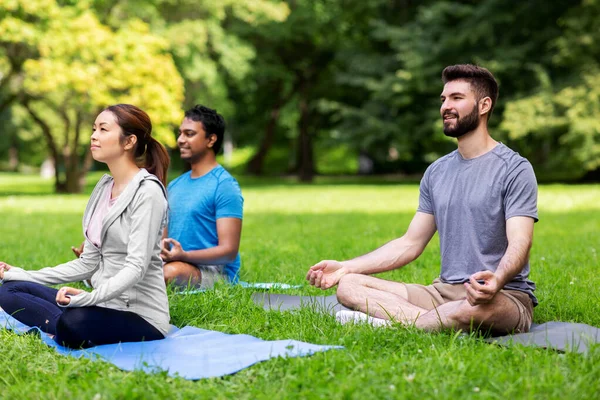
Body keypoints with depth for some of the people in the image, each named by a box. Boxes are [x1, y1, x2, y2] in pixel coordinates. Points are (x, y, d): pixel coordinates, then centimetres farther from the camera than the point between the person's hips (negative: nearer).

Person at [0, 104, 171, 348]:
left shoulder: (147, 191, -13)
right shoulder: (104, 188, 12)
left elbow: (136, 267, -22)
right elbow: (88, 263, 14)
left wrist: (89, 298, -35)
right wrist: (22, 275, 11)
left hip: (140, 316, -9)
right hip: (107, 304, 9)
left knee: (73, 323, -38)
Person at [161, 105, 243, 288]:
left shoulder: (224, 185, -7)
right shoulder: (174, 185, 17)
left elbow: (229, 251, -14)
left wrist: (184, 256, -28)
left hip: (216, 272, -7)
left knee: (172, 272, -38)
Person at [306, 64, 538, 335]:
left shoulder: (515, 170, -5)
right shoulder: (436, 172, 15)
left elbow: (519, 244, -18)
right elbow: (410, 243, 16)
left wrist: (497, 280, -41)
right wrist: (345, 267, 7)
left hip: (506, 297, -6)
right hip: (445, 291, 7)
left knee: (474, 309, -43)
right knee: (349, 286, -10)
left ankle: (389, 323, -22)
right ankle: (442, 324, -26)